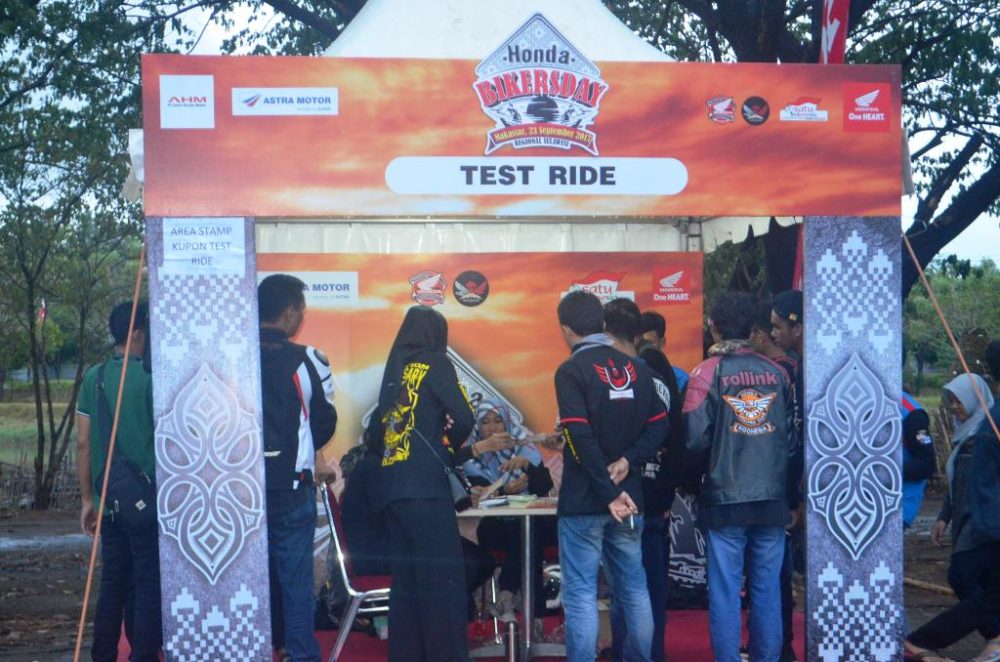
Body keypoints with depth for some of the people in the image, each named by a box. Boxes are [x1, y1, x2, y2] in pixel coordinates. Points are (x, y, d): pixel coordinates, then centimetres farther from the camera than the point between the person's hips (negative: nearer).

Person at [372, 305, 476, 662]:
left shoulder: (392, 370, 18)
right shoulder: (434, 363, 0)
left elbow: (377, 426, 20)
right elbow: (464, 418, -8)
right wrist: (450, 443, 11)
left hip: (392, 489, 7)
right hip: (426, 487, -7)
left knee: (405, 580, 10)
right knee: (444, 580, -5)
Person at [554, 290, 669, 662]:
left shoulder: (571, 371, -11)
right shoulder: (636, 367, 8)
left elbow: (582, 439, -19)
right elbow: (658, 424, 5)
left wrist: (609, 494, -18)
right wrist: (629, 460, -6)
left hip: (583, 502, -6)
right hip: (629, 498, 6)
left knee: (581, 594, -1)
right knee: (634, 589, 14)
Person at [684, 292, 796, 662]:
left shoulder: (708, 371, -7)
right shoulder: (776, 371, 4)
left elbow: (695, 437, -11)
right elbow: (793, 434, 8)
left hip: (725, 498, -3)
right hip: (773, 498, 3)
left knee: (725, 590, 2)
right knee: (767, 589, 9)